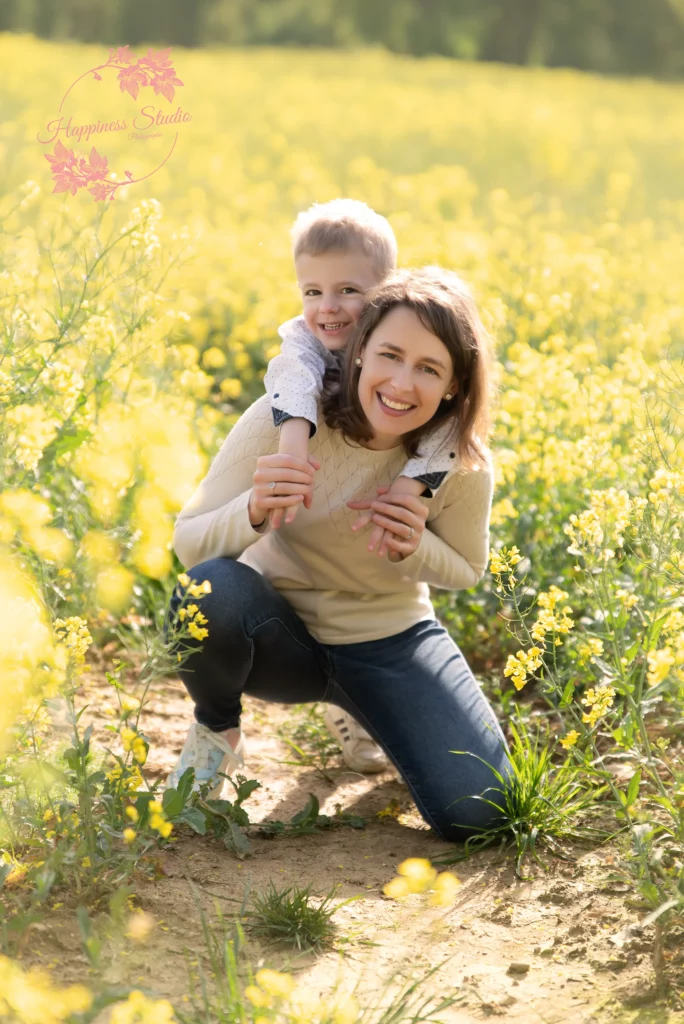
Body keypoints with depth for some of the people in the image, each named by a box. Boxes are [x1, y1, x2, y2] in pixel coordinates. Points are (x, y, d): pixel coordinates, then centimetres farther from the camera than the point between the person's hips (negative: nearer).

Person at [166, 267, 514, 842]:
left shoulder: (461, 460, -17)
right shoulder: (285, 419, -23)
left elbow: (466, 570, 2)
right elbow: (190, 546, -18)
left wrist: (416, 548, -22)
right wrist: (253, 510, -41)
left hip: (388, 640, 2)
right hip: (281, 637, -2)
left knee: (476, 812, -15)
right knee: (213, 589, -37)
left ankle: (367, 713, 18)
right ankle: (216, 732, -2)